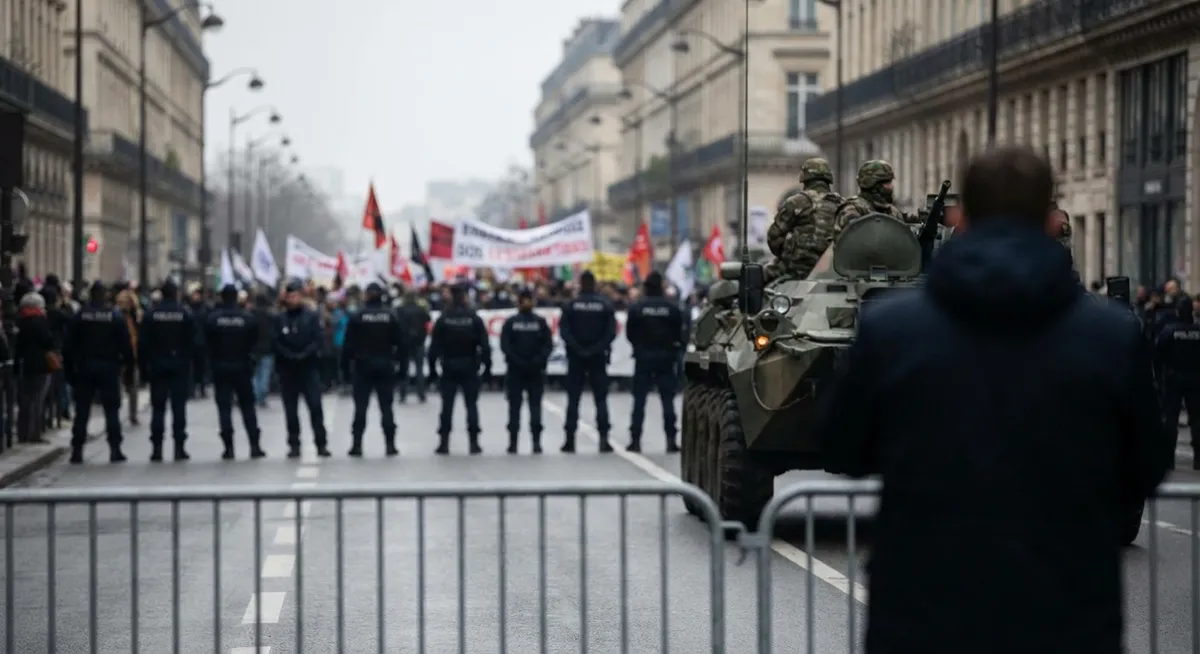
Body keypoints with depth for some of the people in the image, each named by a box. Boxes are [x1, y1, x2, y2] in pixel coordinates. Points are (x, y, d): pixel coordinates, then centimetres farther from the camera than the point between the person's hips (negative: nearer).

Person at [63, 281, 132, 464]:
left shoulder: (79, 316, 0)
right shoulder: (116, 317, -2)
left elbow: (68, 345, 0)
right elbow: (125, 344, -6)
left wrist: (69, 369, 5)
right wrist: (129, 362, 3)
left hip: (84, 368, 1)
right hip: (109, 368, -1)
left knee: (81, 411, 5)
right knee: (112, 409, 4)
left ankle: (77, 450, 3)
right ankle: (115, 449, -1)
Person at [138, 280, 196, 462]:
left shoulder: (151, 314, -1)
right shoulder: (185, 314, -2)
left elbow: (143, 343, -2)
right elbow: (193, 341, -3)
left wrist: (143, 366, 3)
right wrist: (193, 362, 5)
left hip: (157, 367, 0)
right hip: (180, 366, 0)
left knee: (158, 407, 4)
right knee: (179, 406, 2)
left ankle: (157, 448, 0)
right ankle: (179, 447, -1)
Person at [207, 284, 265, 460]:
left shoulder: (213, 318, -8)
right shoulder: (248, 318, -6)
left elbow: (207, 343, -4)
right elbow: (254, 342, -1)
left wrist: (212, 362, 9)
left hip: (220, 367, -1)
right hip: (242, 367, 1)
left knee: (224, 407, 2)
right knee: (248, 406, 8)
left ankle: (228, 447, -2)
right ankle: (255, 445, 4)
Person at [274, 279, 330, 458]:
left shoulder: (312, 316, 1)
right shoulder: (280, 318, 4)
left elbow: (318, 340, -5)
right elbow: (276, 342, -1)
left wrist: (303, 355, -16)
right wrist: (290, 356, -13)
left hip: (309, 367, -2)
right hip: (287, 369, 2)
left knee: (315, 406, -5)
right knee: (290, 409, 5)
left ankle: (321, 443, -2)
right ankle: (294, 444, 10)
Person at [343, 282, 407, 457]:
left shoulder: (357, 317, -7)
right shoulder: (391, 316, -2)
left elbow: (348, 343, -7)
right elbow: (400, 341, -3)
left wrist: (347, 360, 3)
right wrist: (398, 358, 8)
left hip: (362, 366, -1)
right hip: (385, 366, 1)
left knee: (360, 406, 4)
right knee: (386, 406, 6)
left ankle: (357, 444, 1)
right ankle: (390, 444, 3)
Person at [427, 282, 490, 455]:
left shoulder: (443, 319, -2)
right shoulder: (474, 318, -2)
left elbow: (434, 346, -4)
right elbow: (485, 345, -5)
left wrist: (432, 367, 2)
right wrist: (487, 366, 1)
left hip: (449, 368, 0)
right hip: (470, 367, 0)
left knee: (447, 405, 3)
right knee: (471, 404, 4)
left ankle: (444, 442, 1)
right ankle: (474, 442, 0)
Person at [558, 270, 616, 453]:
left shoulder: (571, 306, -3)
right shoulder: (605, 305, -2)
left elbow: (564, 331, -11)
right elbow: (611, 332, -9)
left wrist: (577, 349, -9)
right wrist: (598, 348, -8)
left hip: (576, 358, 0)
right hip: (598, 357, 0)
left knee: (573, 399, 5)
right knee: (601, 398, 4)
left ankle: (570, 439, 2)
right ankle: (603, 438, -5)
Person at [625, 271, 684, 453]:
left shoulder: (637, 308, -6)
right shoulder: (672, 308, -5)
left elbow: (629, 333, -3)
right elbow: (680, 334, -3)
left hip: (643, 356, 0)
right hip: (666, 357, 0)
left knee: (639, 400, 4)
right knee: (668, 399, 6)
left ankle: (635, 439, 0)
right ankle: (671, 439, 2)